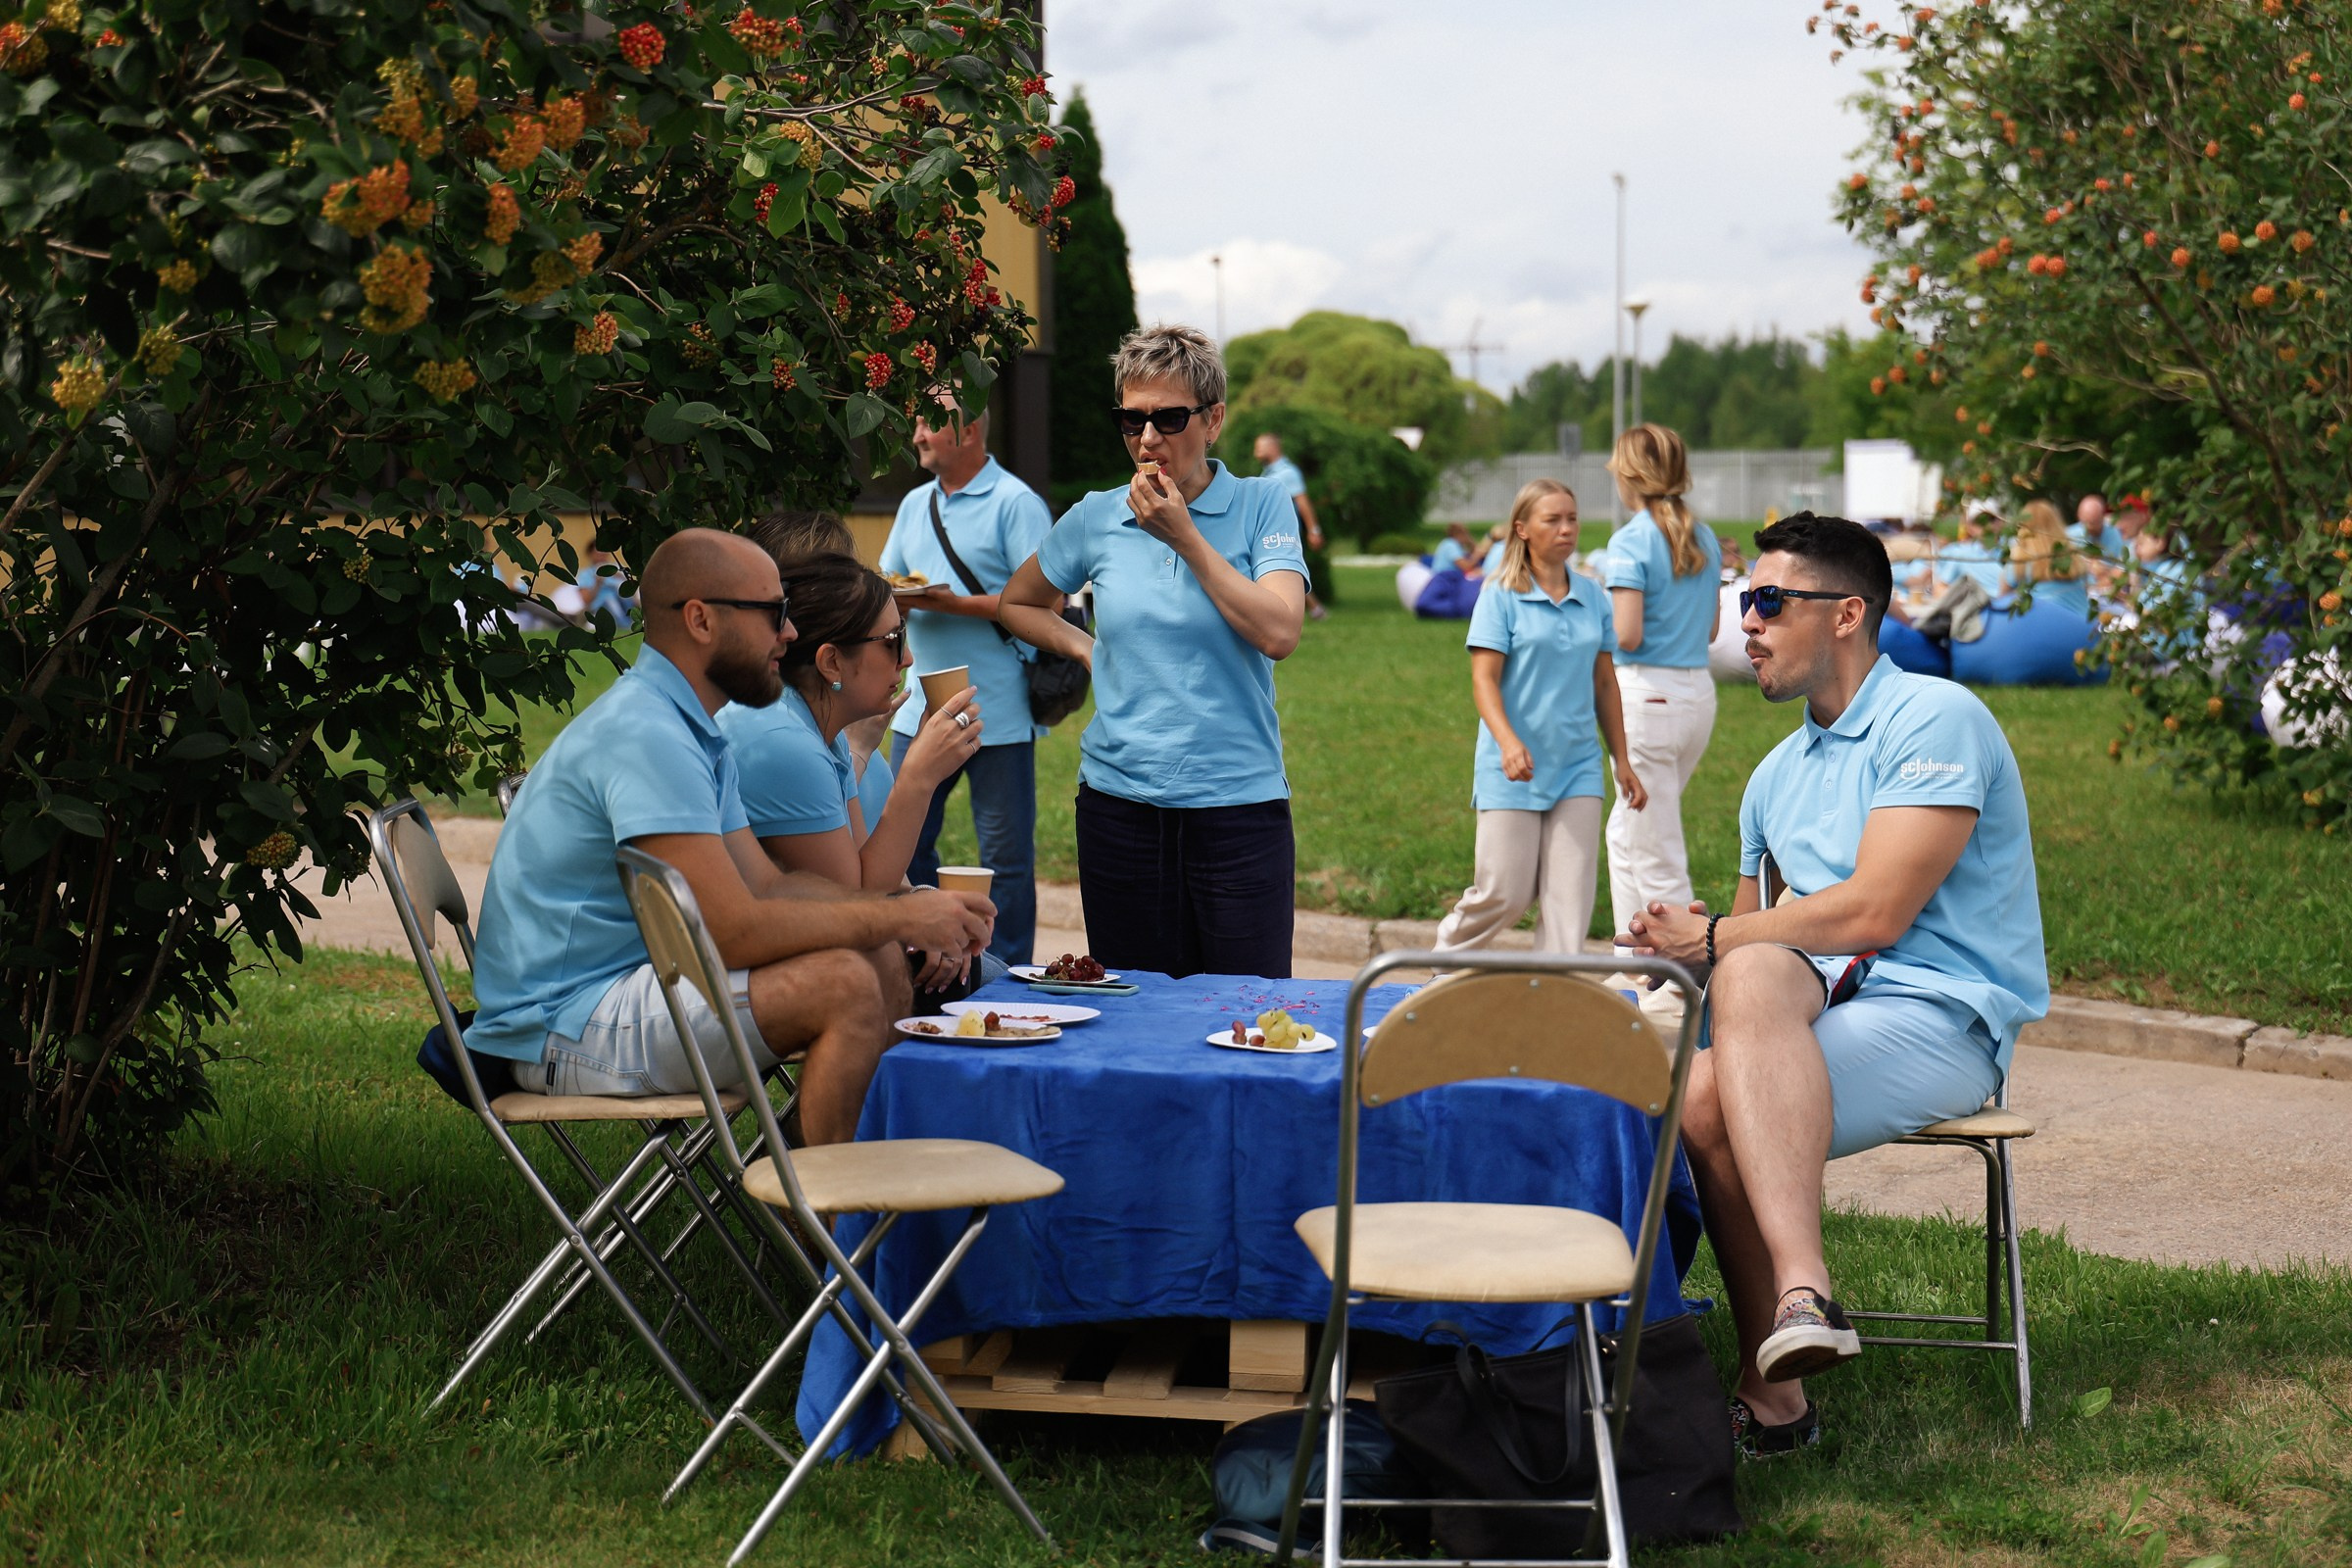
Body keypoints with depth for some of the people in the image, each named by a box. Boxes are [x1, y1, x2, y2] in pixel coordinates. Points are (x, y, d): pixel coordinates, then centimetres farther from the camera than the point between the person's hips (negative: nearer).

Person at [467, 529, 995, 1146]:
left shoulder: (696, 733, 14)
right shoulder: (644, 735, -21)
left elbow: (766, 886, 12)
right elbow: (737, 930, -25)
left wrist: (907, 918, -1)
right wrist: (900, 916, -16)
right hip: (564, 1027, -10)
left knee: (882, 961, 4)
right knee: (843, 984, -23)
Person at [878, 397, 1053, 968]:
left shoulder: (1016, 504, -8)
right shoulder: (915, 504, 15)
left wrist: (955, 603, -21)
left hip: (997, 714, -7)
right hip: (921, 708, 7)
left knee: (1005, 856, 2)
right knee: (902, 846, 10)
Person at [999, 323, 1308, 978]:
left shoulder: (1262, 506, -1)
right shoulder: (1096, 519, 6)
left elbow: (1279, 633, -16)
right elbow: (1016, 604, 23)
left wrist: (1184, 537, -13)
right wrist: (1087, 650, 7)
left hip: (1238, 802, -3)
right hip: (1119, 800, 3)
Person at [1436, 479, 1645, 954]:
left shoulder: (1592, 596, 8)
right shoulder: (1502, 595, -5)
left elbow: (1604, 684, 15)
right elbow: (1484, 680, -10)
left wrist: (1622, 761, 14)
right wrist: (1508, 742, -26)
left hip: (1578, 767, 4)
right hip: (1514, 771, -4)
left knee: (1571, 896, -3)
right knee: (1506, 894, 0)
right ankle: (1444, 958, 25)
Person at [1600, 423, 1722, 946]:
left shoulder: (1631, 540, -12)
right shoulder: (1705, 539, 10)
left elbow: (1627, 636, -17)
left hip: (1648, 694, -8)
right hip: (1699, 692, 8)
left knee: (1658, 856, 0)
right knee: (1625, 834, 21)